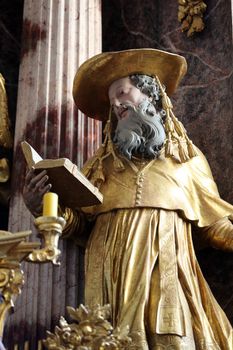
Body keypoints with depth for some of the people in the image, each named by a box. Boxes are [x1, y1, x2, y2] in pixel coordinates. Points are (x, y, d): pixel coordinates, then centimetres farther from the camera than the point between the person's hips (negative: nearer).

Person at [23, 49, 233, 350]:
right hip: (111, 275, 1)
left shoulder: (186, 157, 17)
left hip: (165, 271, -1)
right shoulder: (103, 162, 21)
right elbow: (80, 221, 13)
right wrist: (41, 205, -4)